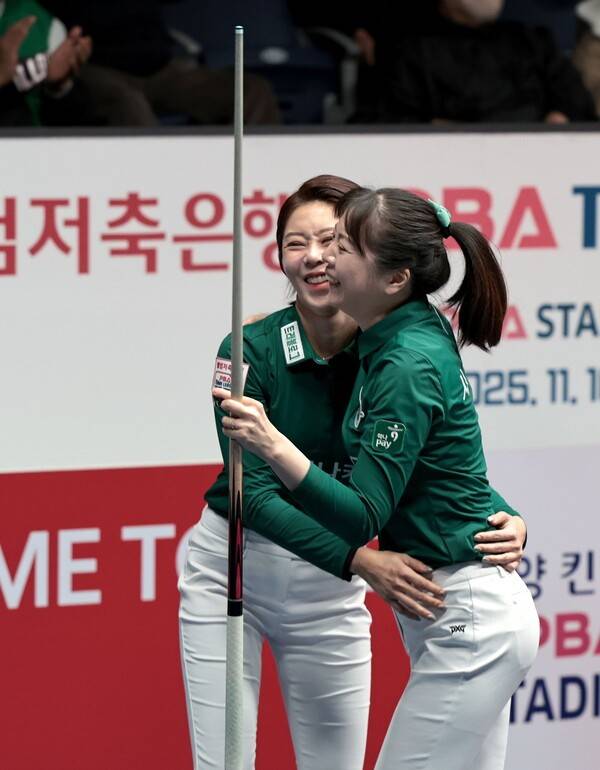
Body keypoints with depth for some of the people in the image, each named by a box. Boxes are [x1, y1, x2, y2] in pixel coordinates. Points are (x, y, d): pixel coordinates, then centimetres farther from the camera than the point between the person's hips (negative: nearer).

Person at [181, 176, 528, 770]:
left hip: (329, 588, 2)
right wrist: (363, 560, -35)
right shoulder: (252, 350, -19)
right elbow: (253, 492, -23)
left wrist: (508, 521, -29)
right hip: (231, 571, -2)